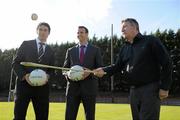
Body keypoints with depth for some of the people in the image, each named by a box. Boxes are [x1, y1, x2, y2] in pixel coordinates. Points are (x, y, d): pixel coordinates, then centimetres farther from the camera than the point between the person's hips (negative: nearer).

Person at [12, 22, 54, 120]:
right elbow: (15, 63, 3)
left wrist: (48, 76, -6)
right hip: (24, 83, -2)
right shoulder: (26, 44, 6)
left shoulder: (50, 51, 15)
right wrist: (24, 75, -14)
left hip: (42, 87, 3)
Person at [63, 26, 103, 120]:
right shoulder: (70, 51, 15)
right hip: (73, 87, 2)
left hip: (89, 87, -1)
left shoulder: (95, 50, 9)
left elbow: (100, 68, 4)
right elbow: (65, 68, 14)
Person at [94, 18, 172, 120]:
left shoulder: (150, 41, -6)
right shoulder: (124, 48, 14)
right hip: (133, 90, 7)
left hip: (150, 88, -6)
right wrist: (104, 70, -7)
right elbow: (118, 66, 13)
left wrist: (164, 87, -12)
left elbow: (166, 62, -9)